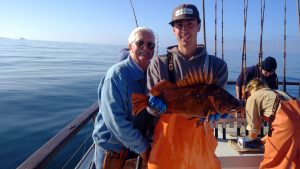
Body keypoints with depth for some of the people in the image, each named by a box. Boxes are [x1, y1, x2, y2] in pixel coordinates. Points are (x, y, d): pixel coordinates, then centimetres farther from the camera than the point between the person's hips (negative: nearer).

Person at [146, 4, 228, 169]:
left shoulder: (217, 65, 0)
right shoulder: (159, 63, -2)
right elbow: (151, 109, -1)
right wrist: (155, 105, -22)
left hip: (200, 137, 1)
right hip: (167, 138, 0)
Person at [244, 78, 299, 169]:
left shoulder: (253, 98, 14)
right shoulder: (277, 92, 34)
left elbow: (254, 125, 16)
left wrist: (250, 138, 36)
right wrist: (266, 139, 47)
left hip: (286, 121, -8)